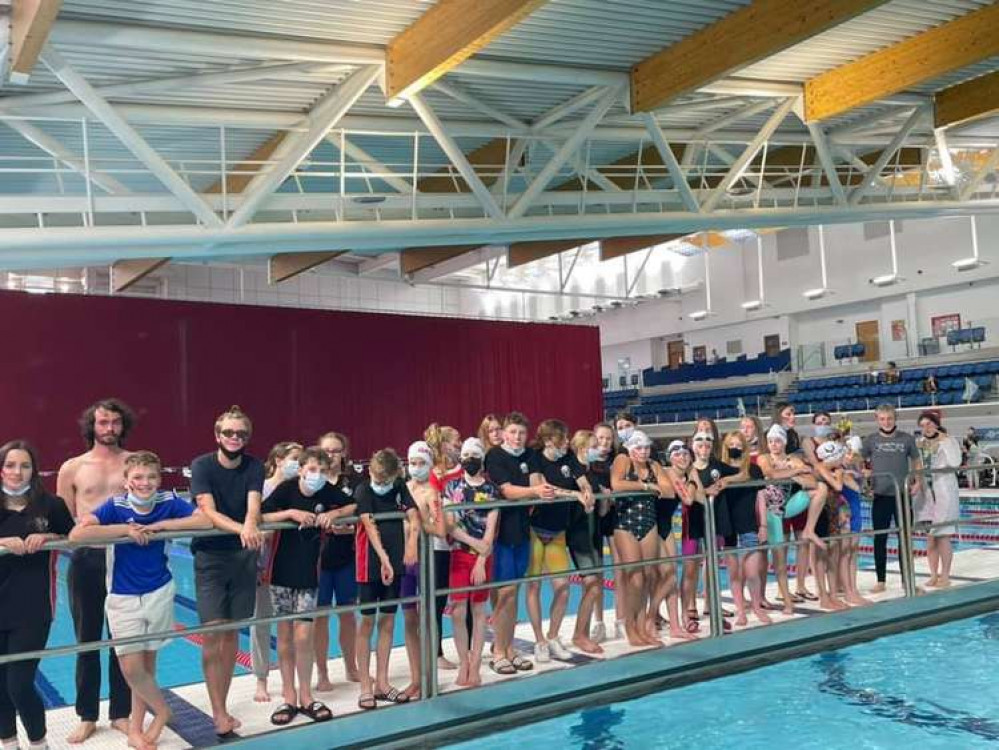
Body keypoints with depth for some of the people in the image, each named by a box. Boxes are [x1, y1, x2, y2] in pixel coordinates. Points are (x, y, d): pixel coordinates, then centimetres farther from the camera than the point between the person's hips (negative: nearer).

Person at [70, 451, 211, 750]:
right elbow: (77, 534, -27)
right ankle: (161, 709, 24)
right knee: (131, 667, -4)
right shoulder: (115, 506, -14)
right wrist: (125, 529, -26)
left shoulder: (168, 501, -8)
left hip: (160, 593, 2)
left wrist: (160, 525, -20)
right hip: (124, 598, -1)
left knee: (147, 661, 10)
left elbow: (205, 521, -16)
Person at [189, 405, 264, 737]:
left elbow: (254, 505, -15)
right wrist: (241, 529, -37)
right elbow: (208, 512, -20)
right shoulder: (201, 466, -9)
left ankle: (222, 708, 21)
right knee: (213, 632, -8)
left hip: (243, 557, 3)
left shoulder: (254, 467, -1)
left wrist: (251, 526, -39)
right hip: (210, 556, -3)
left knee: (232, 633, 9)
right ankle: (218, 713, 0)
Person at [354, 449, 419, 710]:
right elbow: (370, 525, -22)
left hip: (394, 563, 5)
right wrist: (384, 558, -34)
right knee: (367, 622, 3)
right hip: (371, 564, -5)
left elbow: (413, 515, -6)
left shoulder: (400, 487, 4)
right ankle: (365, 686, 10)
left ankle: (382, 683, 21)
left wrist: (412, 541, -26)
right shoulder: (363, 490, -11)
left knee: (388, 620, 10)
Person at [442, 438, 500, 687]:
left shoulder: (491, 490, 2)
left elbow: (490, 530, -3)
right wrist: (475, 543, -13)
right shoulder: (452, 486, 3)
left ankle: (475, 667, 12)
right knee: (458, 612, -2)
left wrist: (481, 561, -12)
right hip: (459, 554, 0)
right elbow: (449, 525, -4)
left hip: (483, 556, 0)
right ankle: (463, 664, 13)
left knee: (478, 611, 5)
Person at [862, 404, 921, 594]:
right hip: (880, 495, 0)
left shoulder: (907, 439, 4)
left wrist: (918, 481, -1)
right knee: (880, 539, 4)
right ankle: (880, 581, 13)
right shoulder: (871, 440, 2)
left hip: (903, 494, 0)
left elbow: (916, 462, 12)